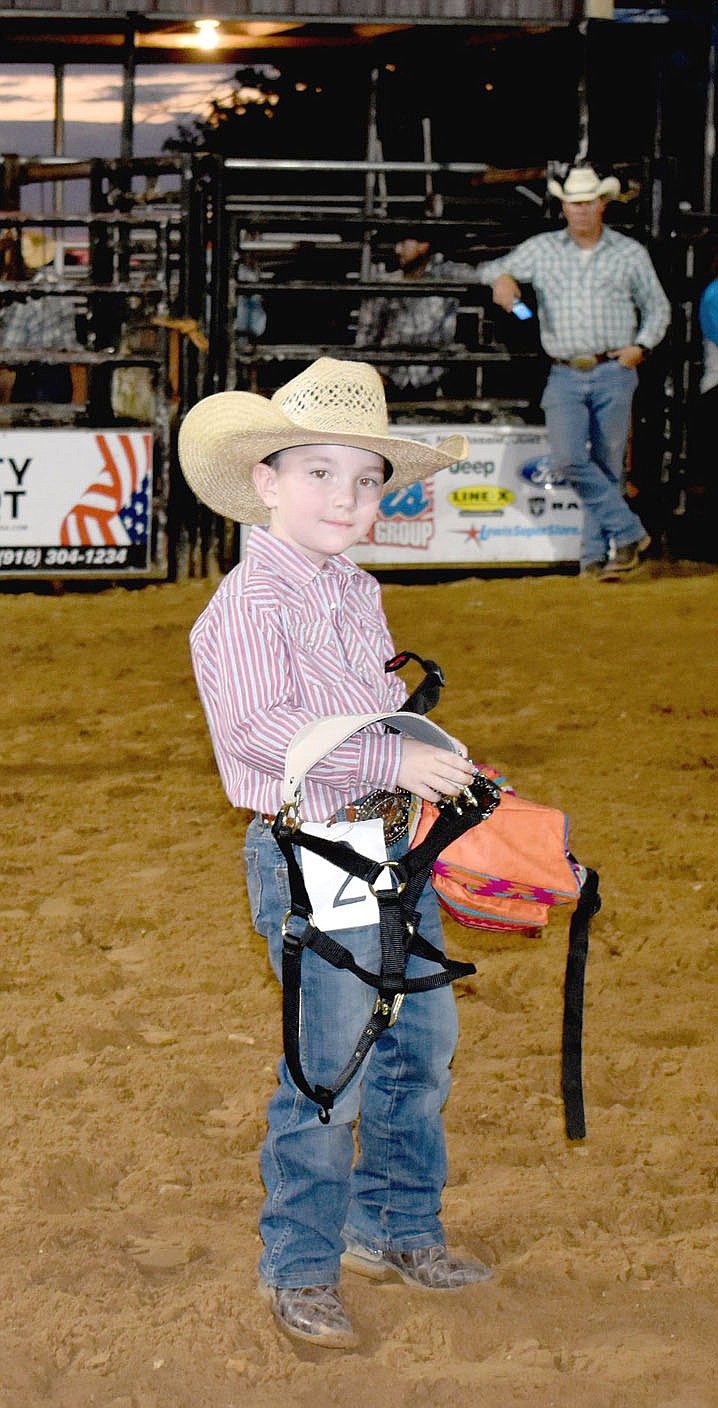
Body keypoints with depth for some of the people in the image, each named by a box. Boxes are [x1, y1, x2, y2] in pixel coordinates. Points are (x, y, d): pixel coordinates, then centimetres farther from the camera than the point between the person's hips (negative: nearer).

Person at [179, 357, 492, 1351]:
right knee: (330, 1074, -6)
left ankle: (394, 1228, 33)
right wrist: (392, 761, -28)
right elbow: (258, 726, -25)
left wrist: (435, 766, 14)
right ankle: (299, 1269, 8)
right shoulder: (251, 602, -14)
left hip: (394, 845, 9)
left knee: (423, 1045, 16)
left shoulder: (357, 594, 14)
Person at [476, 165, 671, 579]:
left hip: (614, 373, -1)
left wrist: (641, 346, -3)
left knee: (608, 466, -1)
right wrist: (501, 277, -17)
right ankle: (629, 531, -5)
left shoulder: (630, 254, 7)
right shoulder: (542, 250, 9)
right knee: (569, 459, -16)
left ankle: (595, 555, 7)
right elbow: (494, 268, 8)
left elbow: (658, 308, 15)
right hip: (565, 377, 1)